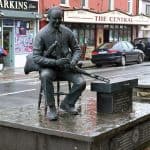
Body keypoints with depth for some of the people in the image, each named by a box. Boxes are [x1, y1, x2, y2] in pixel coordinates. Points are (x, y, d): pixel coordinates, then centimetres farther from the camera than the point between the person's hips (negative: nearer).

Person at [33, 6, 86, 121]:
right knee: (45, 76, -37)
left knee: (81, 82, -19)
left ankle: (67, 104, 8)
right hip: (49, 67, -3)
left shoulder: (67, 32, 1)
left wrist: (74, 61, -13)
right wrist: (55, 62, -25)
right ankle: (52, 108, -20)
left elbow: (77, 49, 10)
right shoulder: (41, 34, -9)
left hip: (66, 68, 3)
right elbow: (36, 57, -13)